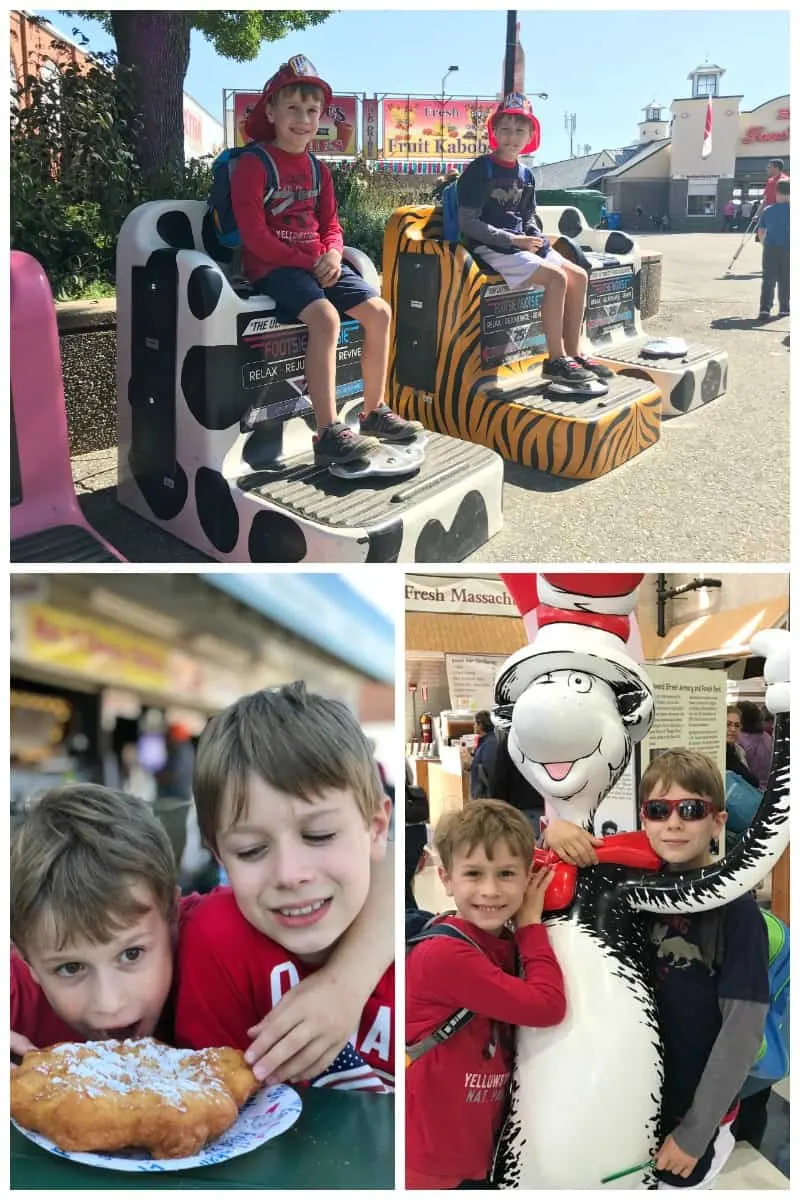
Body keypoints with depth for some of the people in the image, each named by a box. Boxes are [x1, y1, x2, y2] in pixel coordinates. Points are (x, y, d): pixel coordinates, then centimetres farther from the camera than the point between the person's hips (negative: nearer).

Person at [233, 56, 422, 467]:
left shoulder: (317, 169, 15)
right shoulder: (252, 164, -7)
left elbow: (331, 225, 16)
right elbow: (254, 235, -15)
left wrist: (332, 255, -8)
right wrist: (308, 262, -17)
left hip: (319, 263, 8)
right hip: (272, 267, -8)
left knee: (379, 311, -4)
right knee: (326, 316, -32)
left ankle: (374, 412, 9)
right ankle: (329, 436, -35)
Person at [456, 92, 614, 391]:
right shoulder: (480, 170, -9)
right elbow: (468, 223, -15)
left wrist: (538, 239, 0)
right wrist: (512, 240, -17)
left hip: (519, 244, 8)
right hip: (490, 248, -8)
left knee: (579, 276, -4)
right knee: (557, 278, -24)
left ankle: (573, 353, 0)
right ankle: (555, 360, -18)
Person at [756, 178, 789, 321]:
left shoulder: (767, 211, 4)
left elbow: (760, 232, 8)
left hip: (770, 249, 1)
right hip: (788, 249, -1)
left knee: (768, 279, 1)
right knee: (785, 280, 10)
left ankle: (764, 309, -11)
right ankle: (784, 309, 16)